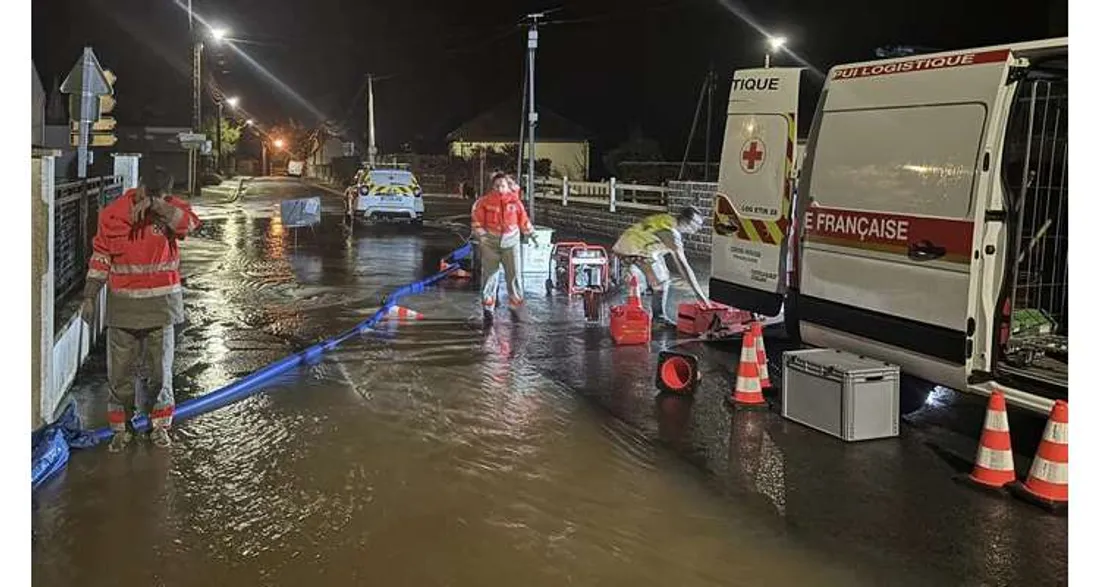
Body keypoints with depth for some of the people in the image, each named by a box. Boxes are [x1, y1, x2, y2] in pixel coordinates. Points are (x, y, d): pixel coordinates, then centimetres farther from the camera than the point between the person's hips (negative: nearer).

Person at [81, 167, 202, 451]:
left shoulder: (171, 208, -3)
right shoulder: (112, 212, 0)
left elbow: (190, 222, -27)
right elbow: (100, 257, 5)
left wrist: (154, 204, -29)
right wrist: (89, 297, 3)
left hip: (160, 303, -1)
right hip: (123, 303, 1)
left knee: (161, 369, 7)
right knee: (120, 370, 5)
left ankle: (160, 425, 22)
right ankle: (120, 428, 19)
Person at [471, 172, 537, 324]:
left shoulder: (515, 201, -1)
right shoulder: (485, 201, -6)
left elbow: (523, 219, 11)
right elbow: (477, 219, 2)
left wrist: (531, 234, 16)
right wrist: (479, 238, -3)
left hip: (510, 242, 1)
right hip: (490, 243, -1)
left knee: (514, 275, -1)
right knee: (489, 275, 3)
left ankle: (516, 307, 12)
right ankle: (487, 309, 13)